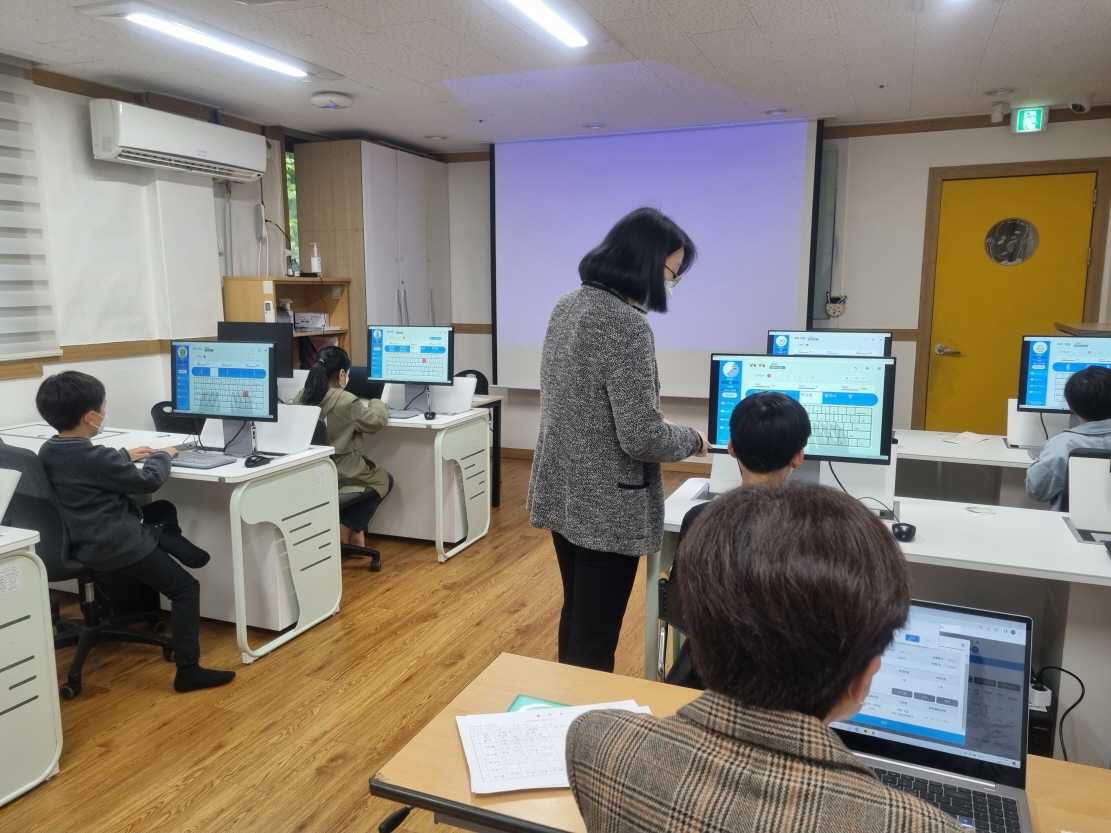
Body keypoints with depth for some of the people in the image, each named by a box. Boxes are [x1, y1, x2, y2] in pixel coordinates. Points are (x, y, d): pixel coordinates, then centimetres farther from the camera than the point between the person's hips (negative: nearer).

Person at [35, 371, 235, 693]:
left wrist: (125, 455, 23)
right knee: (186, 589, -3)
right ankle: (188, 671, -3)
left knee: (163, 510, 27)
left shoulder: (48, 451, 1)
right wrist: (162, 456, 6)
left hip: (83, 542, 9)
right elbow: (148, 481, -12)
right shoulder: (97, 458, -26)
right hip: (117, 547, -9)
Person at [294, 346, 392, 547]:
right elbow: (377, 420, -6)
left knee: (374, 473, 31)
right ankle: (348, 531, 19)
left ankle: (353, 531, 29)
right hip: (342, 476, -7)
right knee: (385, 479, 22)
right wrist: (376, 403, 14)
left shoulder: (301, 398, -1)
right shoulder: (346, 401, -21)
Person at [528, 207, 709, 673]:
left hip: (562, 493, 9)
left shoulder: (567, 306, 6)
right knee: (596, 636, 5)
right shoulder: (626, 325, -21)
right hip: (607, 506, -9)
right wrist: (693, 440, -4)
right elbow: (641, 437, -23)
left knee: (575, 617, 23)